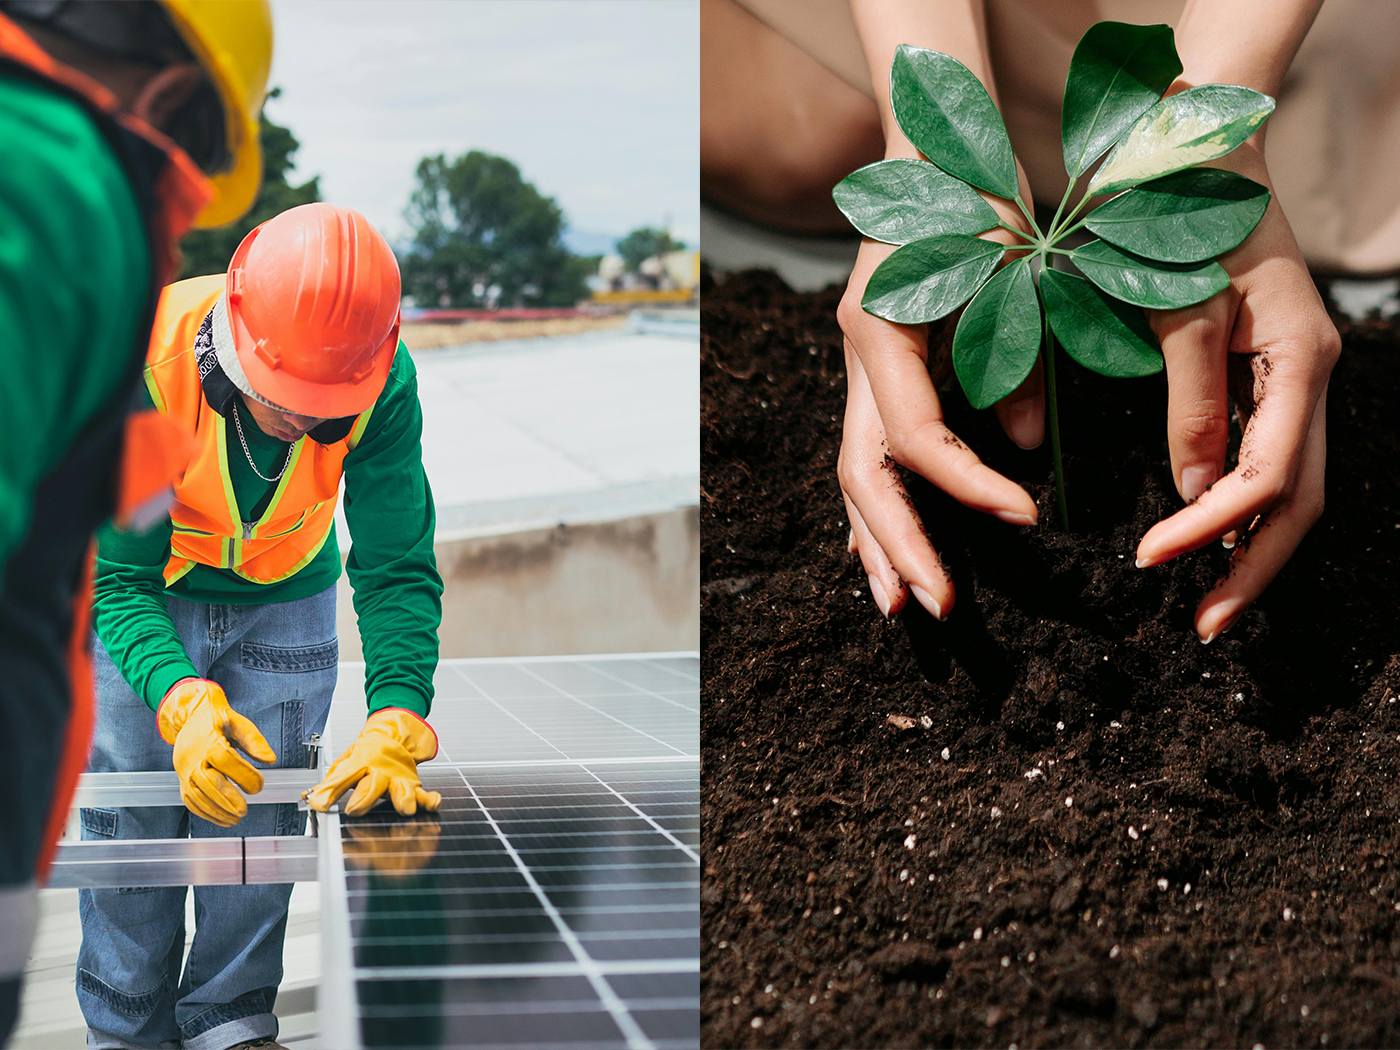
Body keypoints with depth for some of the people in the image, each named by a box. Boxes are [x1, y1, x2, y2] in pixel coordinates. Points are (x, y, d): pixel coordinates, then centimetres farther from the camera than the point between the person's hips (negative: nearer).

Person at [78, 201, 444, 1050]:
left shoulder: (385, 384, -30)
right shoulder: (144, 362, -35)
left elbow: (400, 570, -24)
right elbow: (117, 579, -30)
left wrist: (395, 722, -39)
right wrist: (183, 702, -47)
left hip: (286, 606, 1)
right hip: (145, 601, -1)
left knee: (259, 828, 2)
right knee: (128, 830, 2)